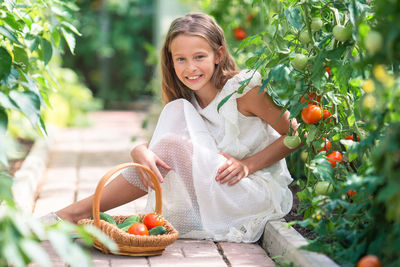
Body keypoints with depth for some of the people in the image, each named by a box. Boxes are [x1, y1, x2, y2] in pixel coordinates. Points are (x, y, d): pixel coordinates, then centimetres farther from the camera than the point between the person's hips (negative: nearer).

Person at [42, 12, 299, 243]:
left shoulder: (244, 87, -12)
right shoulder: (186, 103, 6)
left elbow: (296, 134, -10)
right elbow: (143, 146, -2)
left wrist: (248, 164, -19)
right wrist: (141, 153, -26)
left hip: (260, 193, -6)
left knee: (172, 146, -22)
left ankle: (78, 212, -17)